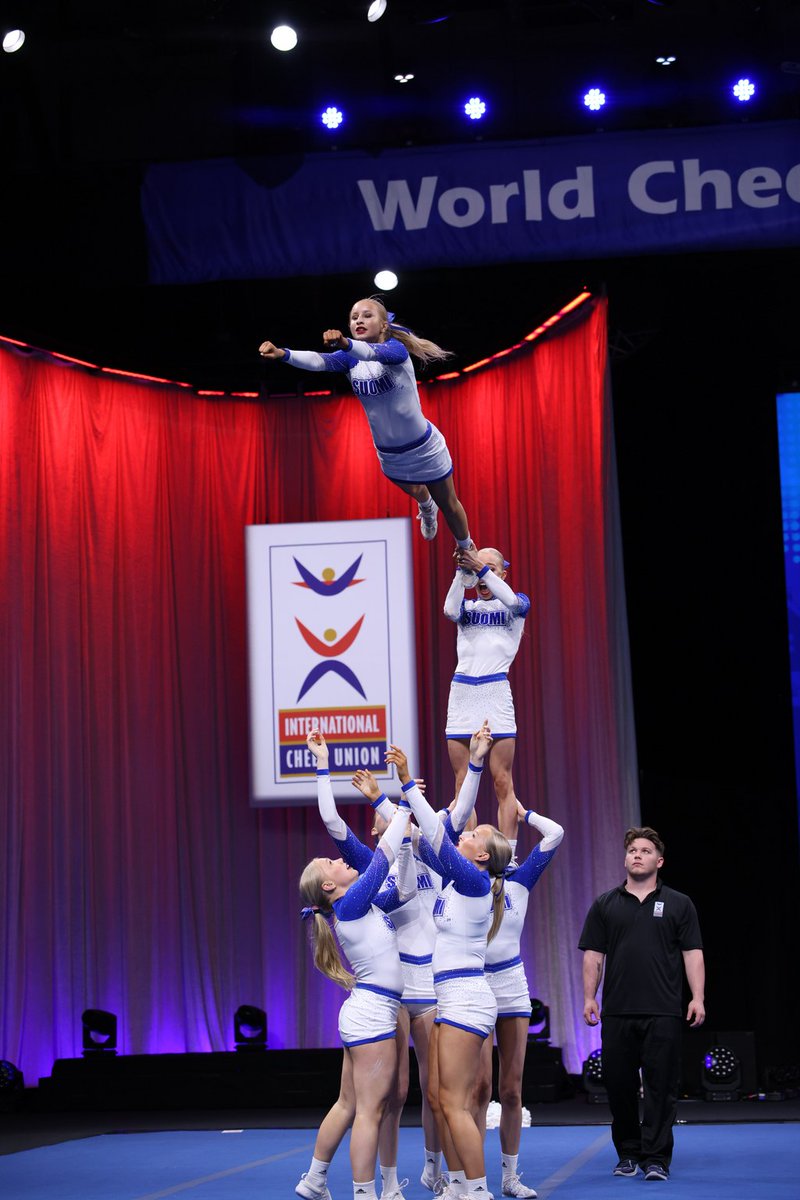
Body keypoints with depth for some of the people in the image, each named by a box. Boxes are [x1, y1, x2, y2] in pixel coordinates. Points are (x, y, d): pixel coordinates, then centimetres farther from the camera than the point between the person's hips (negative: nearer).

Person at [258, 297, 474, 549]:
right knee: (414, 491, 32)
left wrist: (345, 343, -70)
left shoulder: (396, 348, -24)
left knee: (449, 505, 15)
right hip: (388, 453, 5)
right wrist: (283, 354, -53)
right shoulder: (349, 358, -13)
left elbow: (375, 353, -48)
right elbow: (319, 361, -33)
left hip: (424, 448, -4)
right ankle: (426, 509, 67)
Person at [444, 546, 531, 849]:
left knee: (502, 783, -7)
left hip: (496, 692, -3)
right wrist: (462, 572, -17)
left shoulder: (516, 605, 10)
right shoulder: (466, 606, 17)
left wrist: (481, 568, -22)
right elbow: (450, 610, -7)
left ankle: (508, 857, -9)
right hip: (461, 693, 3)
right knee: (463, 784, -1)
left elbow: (511, 600, -15)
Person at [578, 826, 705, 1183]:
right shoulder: (605, 905, 11)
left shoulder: (678, 904, 7)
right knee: (618, 1084, 5)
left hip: (663, 1013, -2)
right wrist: (589, 997, 0)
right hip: (617, 1013, 2)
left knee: (660, 1087, -2)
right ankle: (628, 1153, 19)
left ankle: (656, 1158, 2)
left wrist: (697, 998, -8)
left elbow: (693, 953, 3)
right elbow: (593, 954, 9)